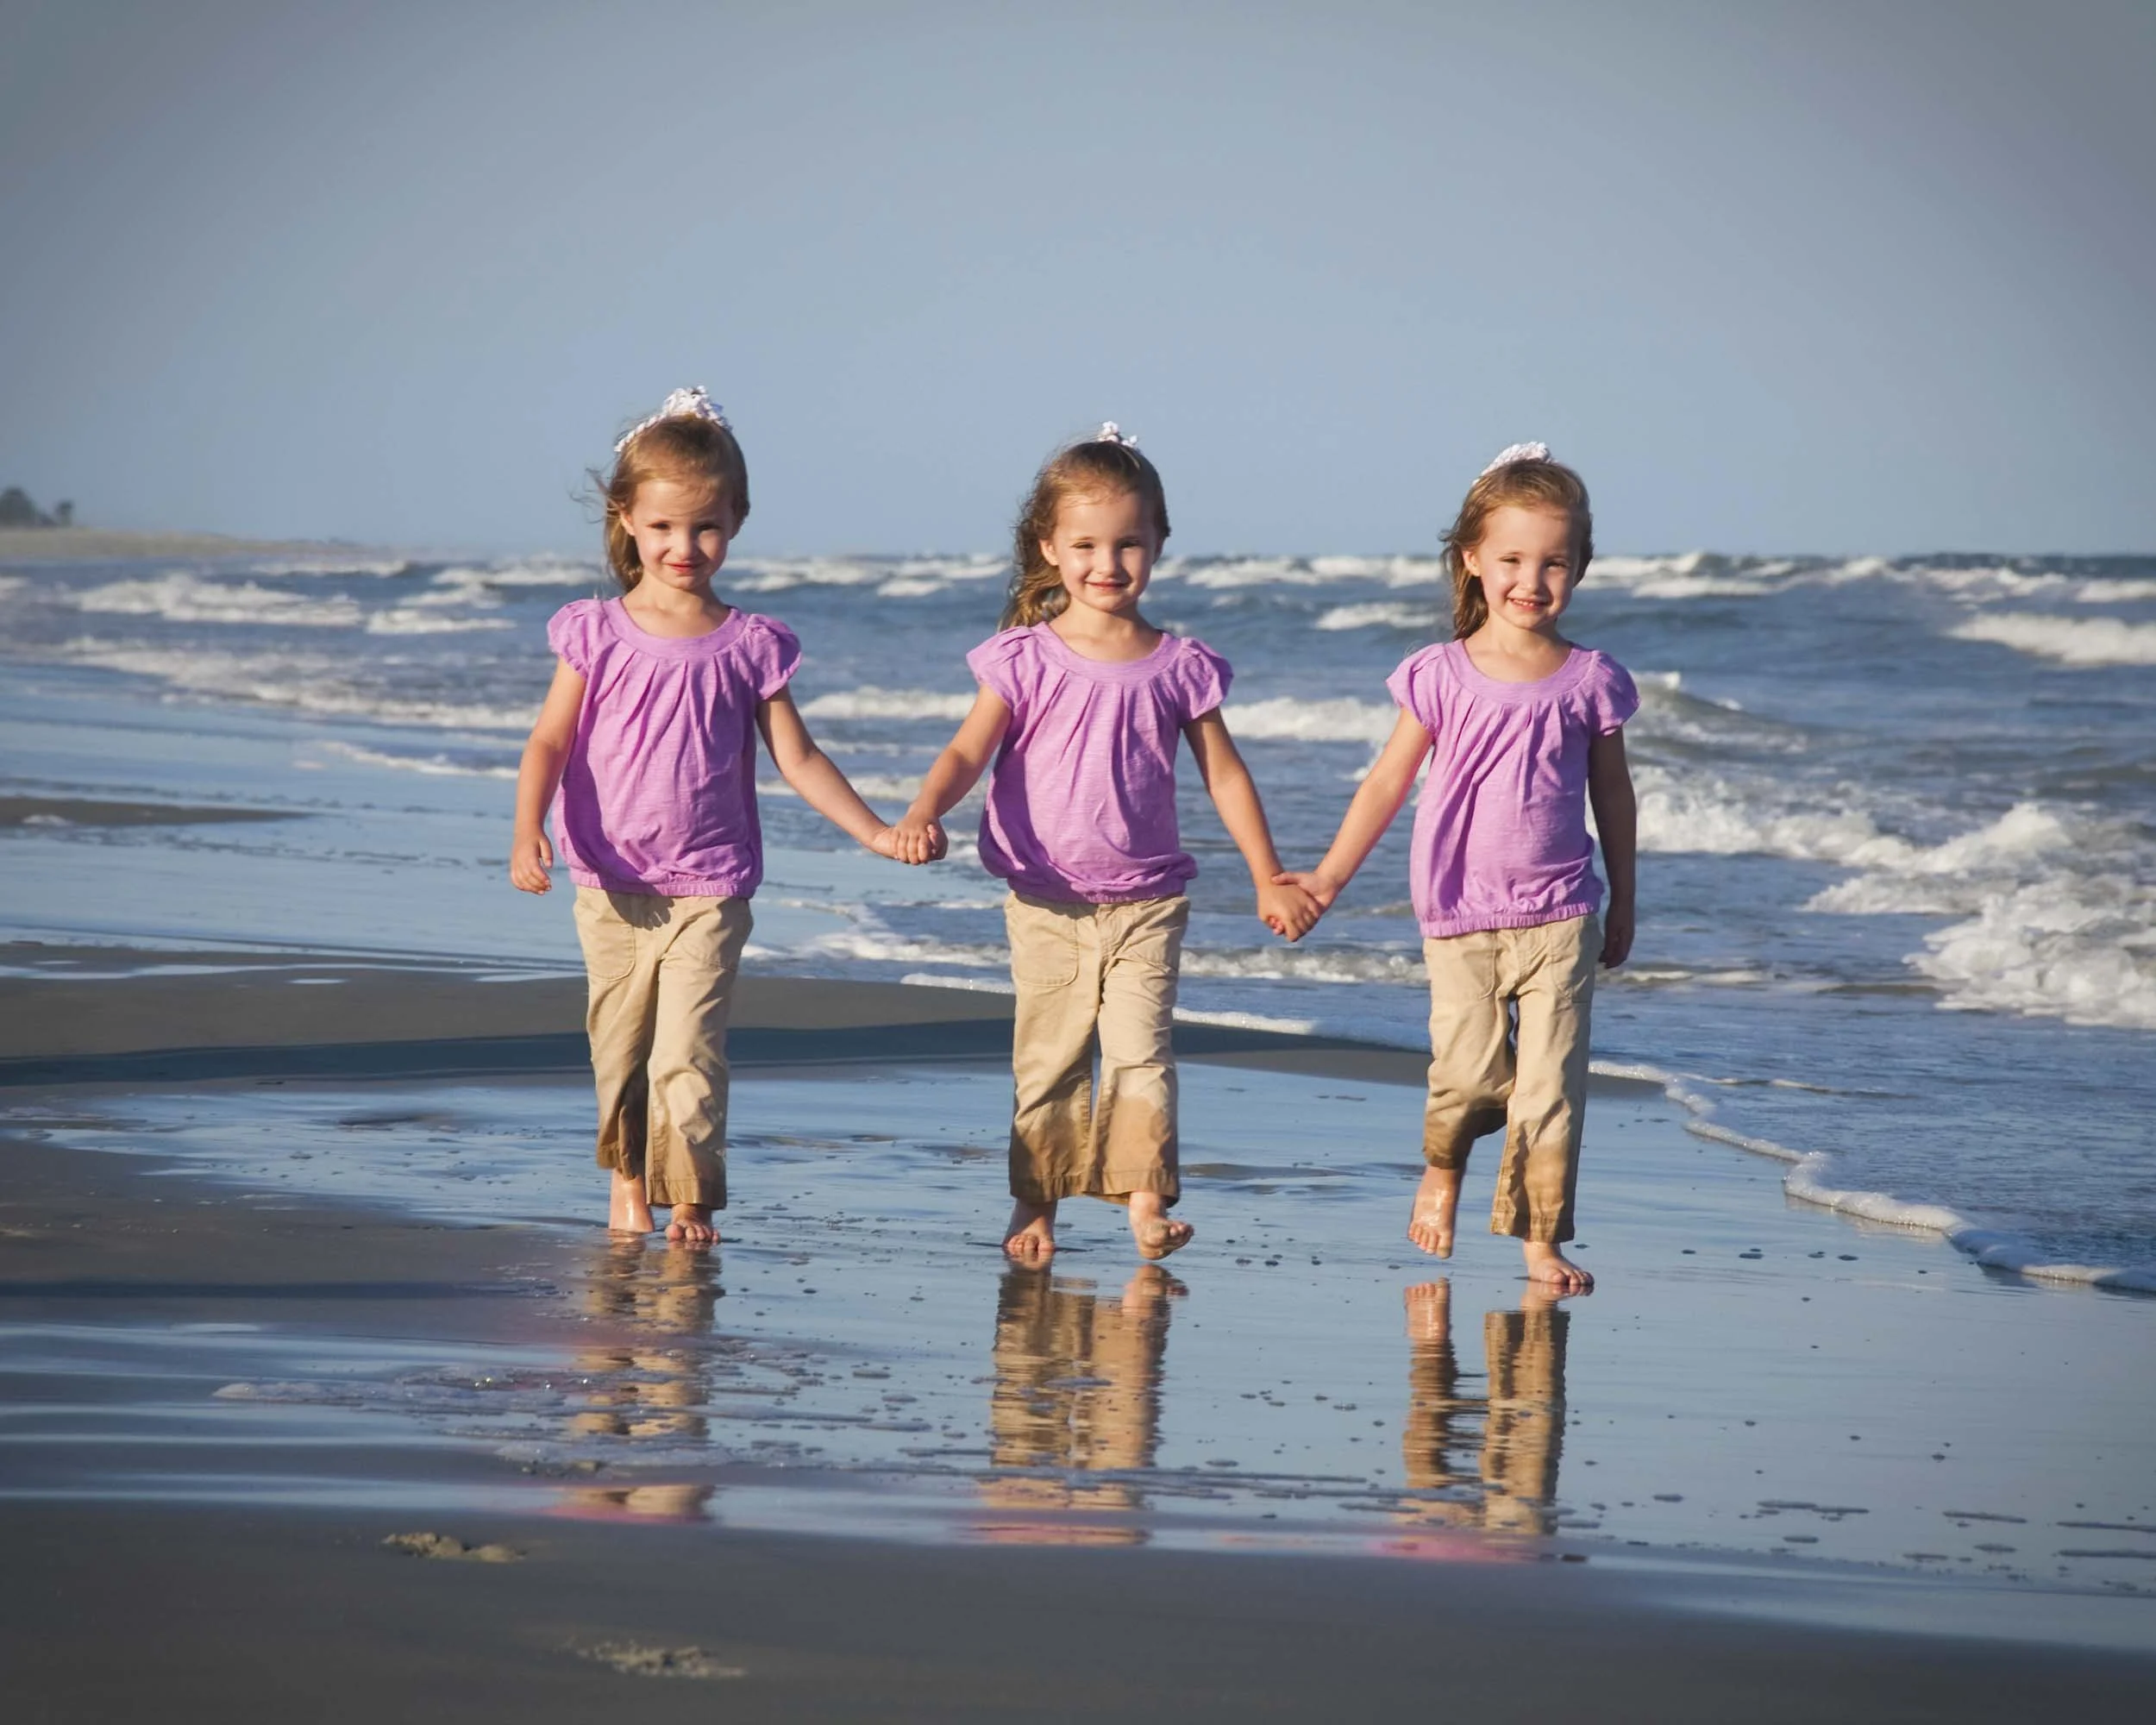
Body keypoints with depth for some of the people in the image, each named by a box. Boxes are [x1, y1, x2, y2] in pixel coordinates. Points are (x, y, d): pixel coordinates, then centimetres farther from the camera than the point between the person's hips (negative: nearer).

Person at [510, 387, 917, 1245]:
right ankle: (627, 1182, 28)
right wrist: (527, 829, -17)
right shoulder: (597, 634, 1)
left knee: (688, 1049, -11)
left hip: (708, 890, -1)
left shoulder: (749, 646, 1)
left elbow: (797, 757, 5)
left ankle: (688, 1198, -5)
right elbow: (550, 740, -2)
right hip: (612, 883, 1)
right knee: (618, 1047, 9)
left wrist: (874, 832, -2)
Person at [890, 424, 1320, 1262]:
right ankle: (1035, 1202, 15)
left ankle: (1145, 1200, -8)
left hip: (1146, 901, 0)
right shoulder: (1025, 659, -2)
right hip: (1046, 902, 0)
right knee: (1047, 1058, 5)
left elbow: (1224, 774, 9)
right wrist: (923, 814, -28)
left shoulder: (1179, 667, 2)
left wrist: (1268, 880, 9)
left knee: (1139, 1048, -10)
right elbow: (967, 752, -8)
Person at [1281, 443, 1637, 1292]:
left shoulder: (1589, 681, 2)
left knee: (1550, 1080, -6)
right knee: (1471, 1072, -3)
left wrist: (1622, 905, 16)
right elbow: (1389, 781, 5)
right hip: (1461, 912, 0)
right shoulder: (1441, 675, -1)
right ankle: (1441, 1168, 29)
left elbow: (1613, 793, 12)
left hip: (1560, 913, 0)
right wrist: (1329, 876, 2)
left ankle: (1541, 1235, 3)